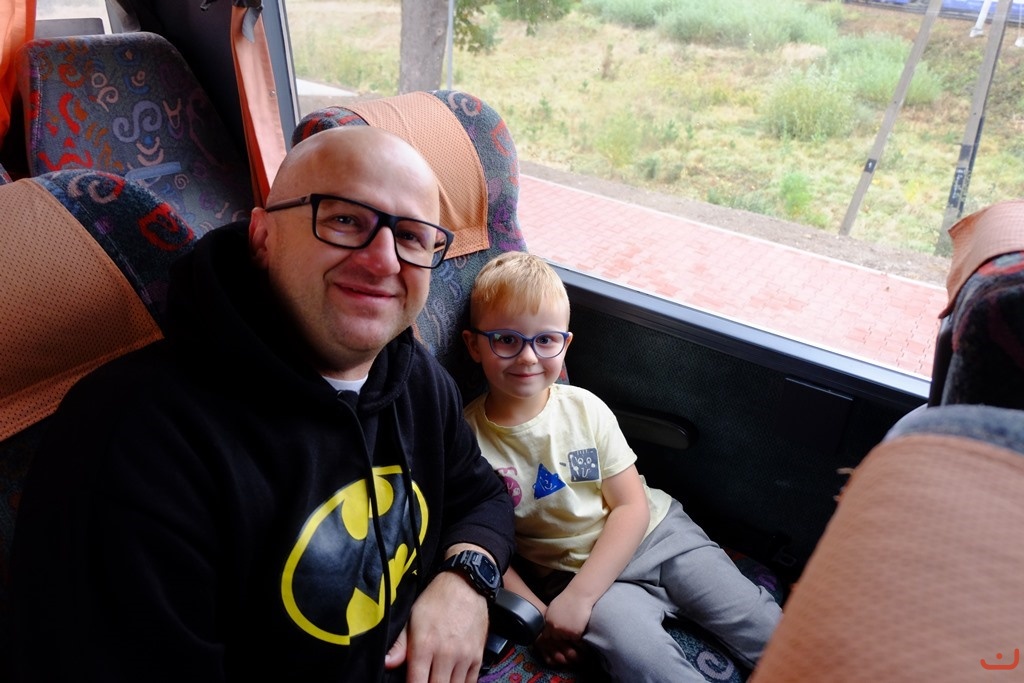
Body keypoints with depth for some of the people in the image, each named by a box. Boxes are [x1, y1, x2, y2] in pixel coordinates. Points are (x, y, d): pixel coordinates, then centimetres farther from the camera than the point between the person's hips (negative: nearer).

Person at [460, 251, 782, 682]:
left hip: (652, 532, 3)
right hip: (570, 567, -2)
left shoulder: (586, 409, -6)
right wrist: (537, 614, -17)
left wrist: (577, 597, -16)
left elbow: (632, 507, -7)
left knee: (759, 622, -5)